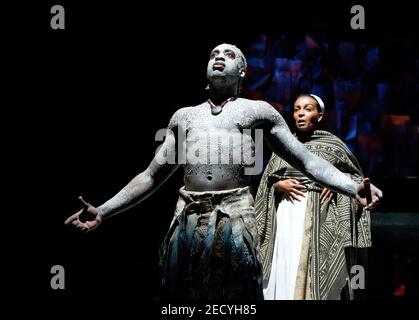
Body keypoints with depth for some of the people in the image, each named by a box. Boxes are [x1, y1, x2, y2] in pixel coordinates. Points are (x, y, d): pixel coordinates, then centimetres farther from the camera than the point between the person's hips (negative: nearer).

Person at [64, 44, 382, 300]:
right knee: (185, 293, 9)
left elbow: (308, 161, 6)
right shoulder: (184, 116, 20)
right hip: (186, 222, 3)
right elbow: (152, 176, 21)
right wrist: (102, 212, 14)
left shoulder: (257, 110, 12)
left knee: (235, 293, 2)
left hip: (234, 220, -3)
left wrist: (354, 188, -9)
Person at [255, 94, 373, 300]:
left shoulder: (332, 144, 4)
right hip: (287, 213, 3)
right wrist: (279, 185, -5)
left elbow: (355, 176, 12)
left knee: (317, 272, -5)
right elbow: (267, 184, 15)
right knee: (284, 272, 1)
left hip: (320, 215, -3)